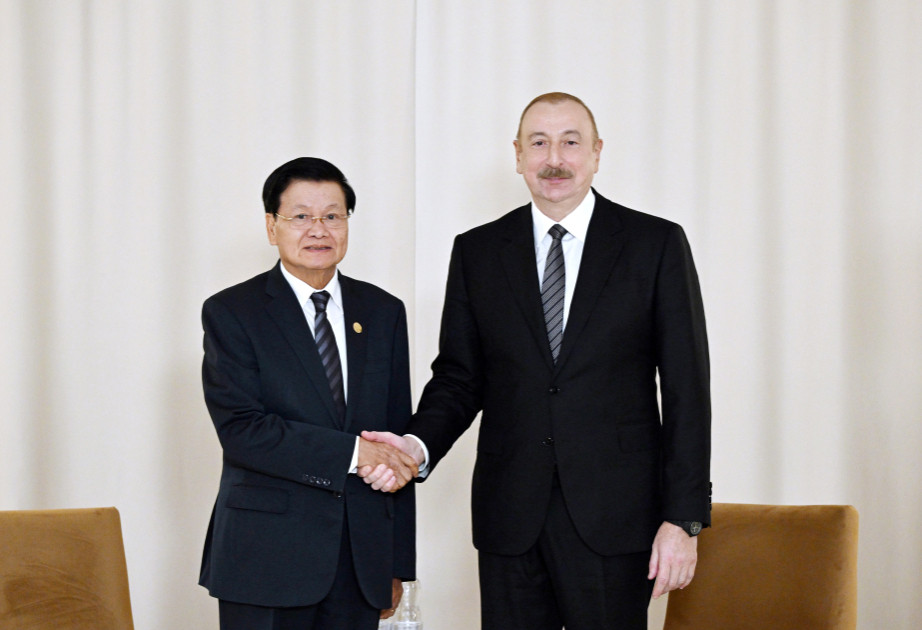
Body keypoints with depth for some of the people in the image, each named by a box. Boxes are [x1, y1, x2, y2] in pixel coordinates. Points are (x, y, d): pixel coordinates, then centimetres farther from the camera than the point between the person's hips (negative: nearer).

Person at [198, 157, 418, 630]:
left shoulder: (383, 312, 11)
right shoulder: (231, 312, -1)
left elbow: (398, 441, 11)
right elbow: (240, 429, -13)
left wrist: (398, 562, 9)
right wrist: (350, 453, -17)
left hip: (362, 560, 3)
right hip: (265, 559, -3)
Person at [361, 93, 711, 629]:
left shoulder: (657, 244, 2)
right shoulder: (477, 252, 10)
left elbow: (686, 388, -1)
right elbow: (460, 376, 11)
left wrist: (684, 519, -7)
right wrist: (419, 445, -11)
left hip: (613, 519, -2)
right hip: (510, 519, 2)